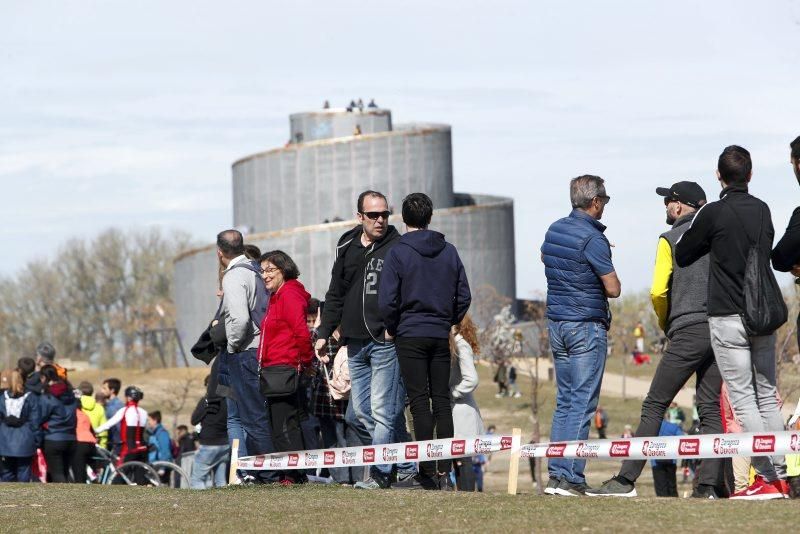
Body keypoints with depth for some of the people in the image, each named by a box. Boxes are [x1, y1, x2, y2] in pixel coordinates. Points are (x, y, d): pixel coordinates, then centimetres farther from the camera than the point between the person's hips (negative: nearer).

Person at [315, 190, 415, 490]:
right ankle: (406, 467, 12)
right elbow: (335, 295, 21)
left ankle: (380, 472, -5)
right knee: (362, 411, 6)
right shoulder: (346, 249, 14)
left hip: (386, 341, -6)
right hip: (355, 343, 6)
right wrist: (324, 333, 17)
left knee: (382, 410, -9)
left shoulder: (398, 248, -2)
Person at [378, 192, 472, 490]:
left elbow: (387, 300, -11)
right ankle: (445, 470, 3)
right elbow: (464, 295, 7)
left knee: (419, 402, -4)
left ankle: (428, 471, -9)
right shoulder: (448, 252, 6)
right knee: (442, 401, 7)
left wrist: (391, 329, 4)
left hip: (410, 334, -4)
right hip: (441, 336, 4)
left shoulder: (398, 252, -7)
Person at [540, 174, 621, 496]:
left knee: (564, 401, 12)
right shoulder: (592, 238, -16)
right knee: (582, 403, -6)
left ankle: (556, 474, 9)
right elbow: (613, 289, -15)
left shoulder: (554, 230, 8)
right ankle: (570, 478, -11)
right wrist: (605, 273, 5)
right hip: (587, 326, -8)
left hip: (556, 323, 8)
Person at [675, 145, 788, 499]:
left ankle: (766, 478, -12)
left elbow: (681, 257, 0)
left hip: (727, 317, -5)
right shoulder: (762, 210, 7)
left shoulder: (713, 214, -10)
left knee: (743, 399, -5)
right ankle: (780, 477, 10)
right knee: (767, 396, 12)